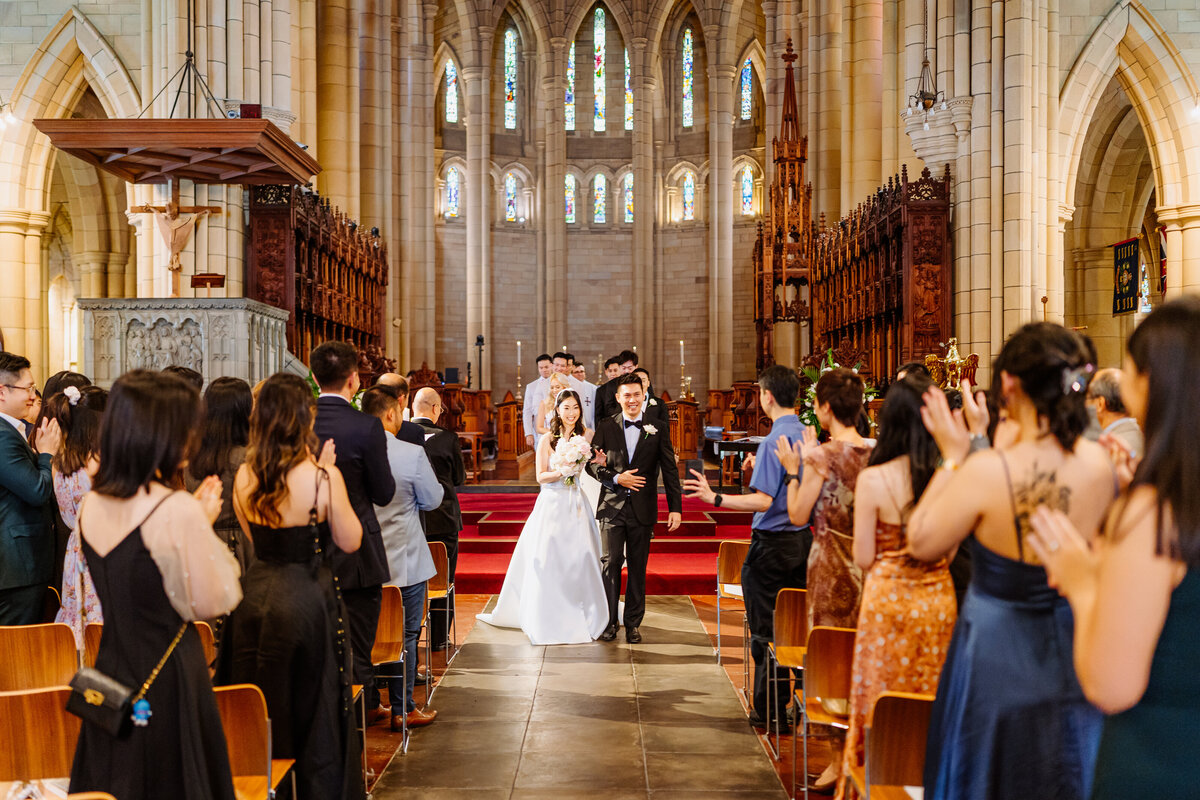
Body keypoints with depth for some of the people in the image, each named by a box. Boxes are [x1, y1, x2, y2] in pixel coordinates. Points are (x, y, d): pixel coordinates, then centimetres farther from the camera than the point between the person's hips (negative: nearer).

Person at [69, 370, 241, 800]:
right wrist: (205, 526, -7)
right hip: (170, 682, -6)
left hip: (111, 679, 6)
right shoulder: (178, 511, -22)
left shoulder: (90, 506, -1)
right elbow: (210, 603, -15)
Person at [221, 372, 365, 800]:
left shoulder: (244, 476, -3)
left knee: (256, 716, 18)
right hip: (307, 600, -4)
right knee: (312, 712, 10)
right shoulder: (323, 476, -18)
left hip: (256, 597, 5)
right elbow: (350, 541, -8)